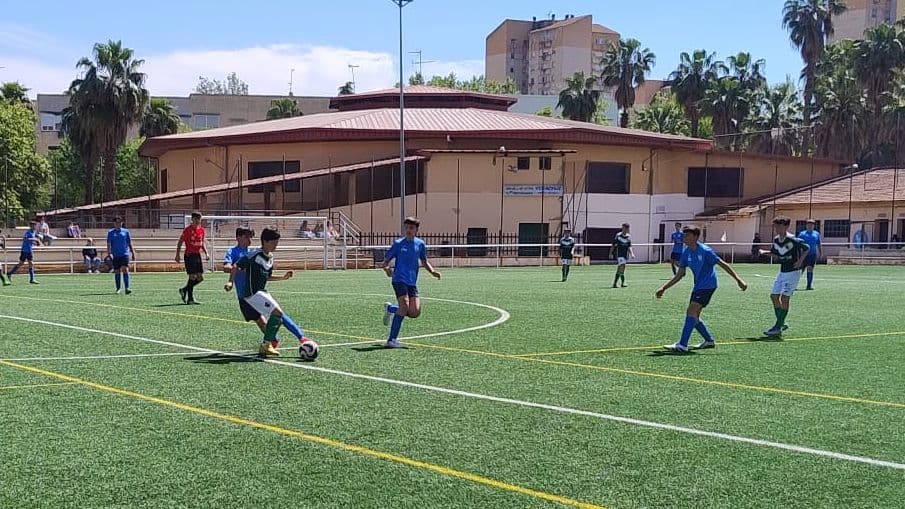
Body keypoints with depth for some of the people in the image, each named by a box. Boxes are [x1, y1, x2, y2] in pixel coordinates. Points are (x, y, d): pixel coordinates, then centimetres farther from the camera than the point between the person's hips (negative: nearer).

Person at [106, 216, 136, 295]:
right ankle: (118, 289, 16)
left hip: (125, 254, -1)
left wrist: (133, 253, 9)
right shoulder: (110, 232, 7)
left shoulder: (126, 232, 9)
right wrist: (109, 254, -9)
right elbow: (108, 244, 3)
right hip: (115, 255, 1)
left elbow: (129, 243, 13)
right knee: (117, 272, 5)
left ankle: (127, 288, -21)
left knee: (125, 270, -15)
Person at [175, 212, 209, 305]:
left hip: (198, 255, 7)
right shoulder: (188, 229, -9)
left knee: (200, 278, 5)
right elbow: (180, 242, -6)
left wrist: (206, 253, 10)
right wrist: (178, 255, -13)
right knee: (192, 277, -9)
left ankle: (184, 290, 23)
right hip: (189, 255, -7)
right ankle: (190, 299, 0)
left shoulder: (201, 229, 10)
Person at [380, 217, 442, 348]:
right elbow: (385, 261, 4)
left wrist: (432, 271, 4)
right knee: (404, 306, -21)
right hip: (399, 280, -4)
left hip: (412, 282, 4)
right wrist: (387, 268, -18)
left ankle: (390, 308, 22)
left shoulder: (420, 244, 9)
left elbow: (424, 261, 22)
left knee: (415, 312, -7)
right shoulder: (398, 243, 0)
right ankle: (392, 339, -12)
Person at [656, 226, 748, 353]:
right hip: (698, 286, 8)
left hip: (707, 285, -8)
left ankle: (682, 345, -24)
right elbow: (680, 274, 13)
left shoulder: (705, 251, -16)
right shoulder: (686, 253, 6)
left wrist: (738, 279, -17)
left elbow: (723, 264, -13)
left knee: (692, 311, -20)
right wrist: (664, 288, 10)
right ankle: (709, 341, 27)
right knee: (693, 315, 10)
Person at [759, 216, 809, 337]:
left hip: (793, 272, -8)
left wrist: (800, 261, -15)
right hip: (782, 272, 8)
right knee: (774, 296, 6)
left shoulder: (792, 240, -17)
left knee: (785, 298, -10)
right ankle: (781, 323, 19)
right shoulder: (776, 240, 4)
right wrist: (764, 252, 1)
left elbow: (806, 248, -6)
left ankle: (778, 327, -8)